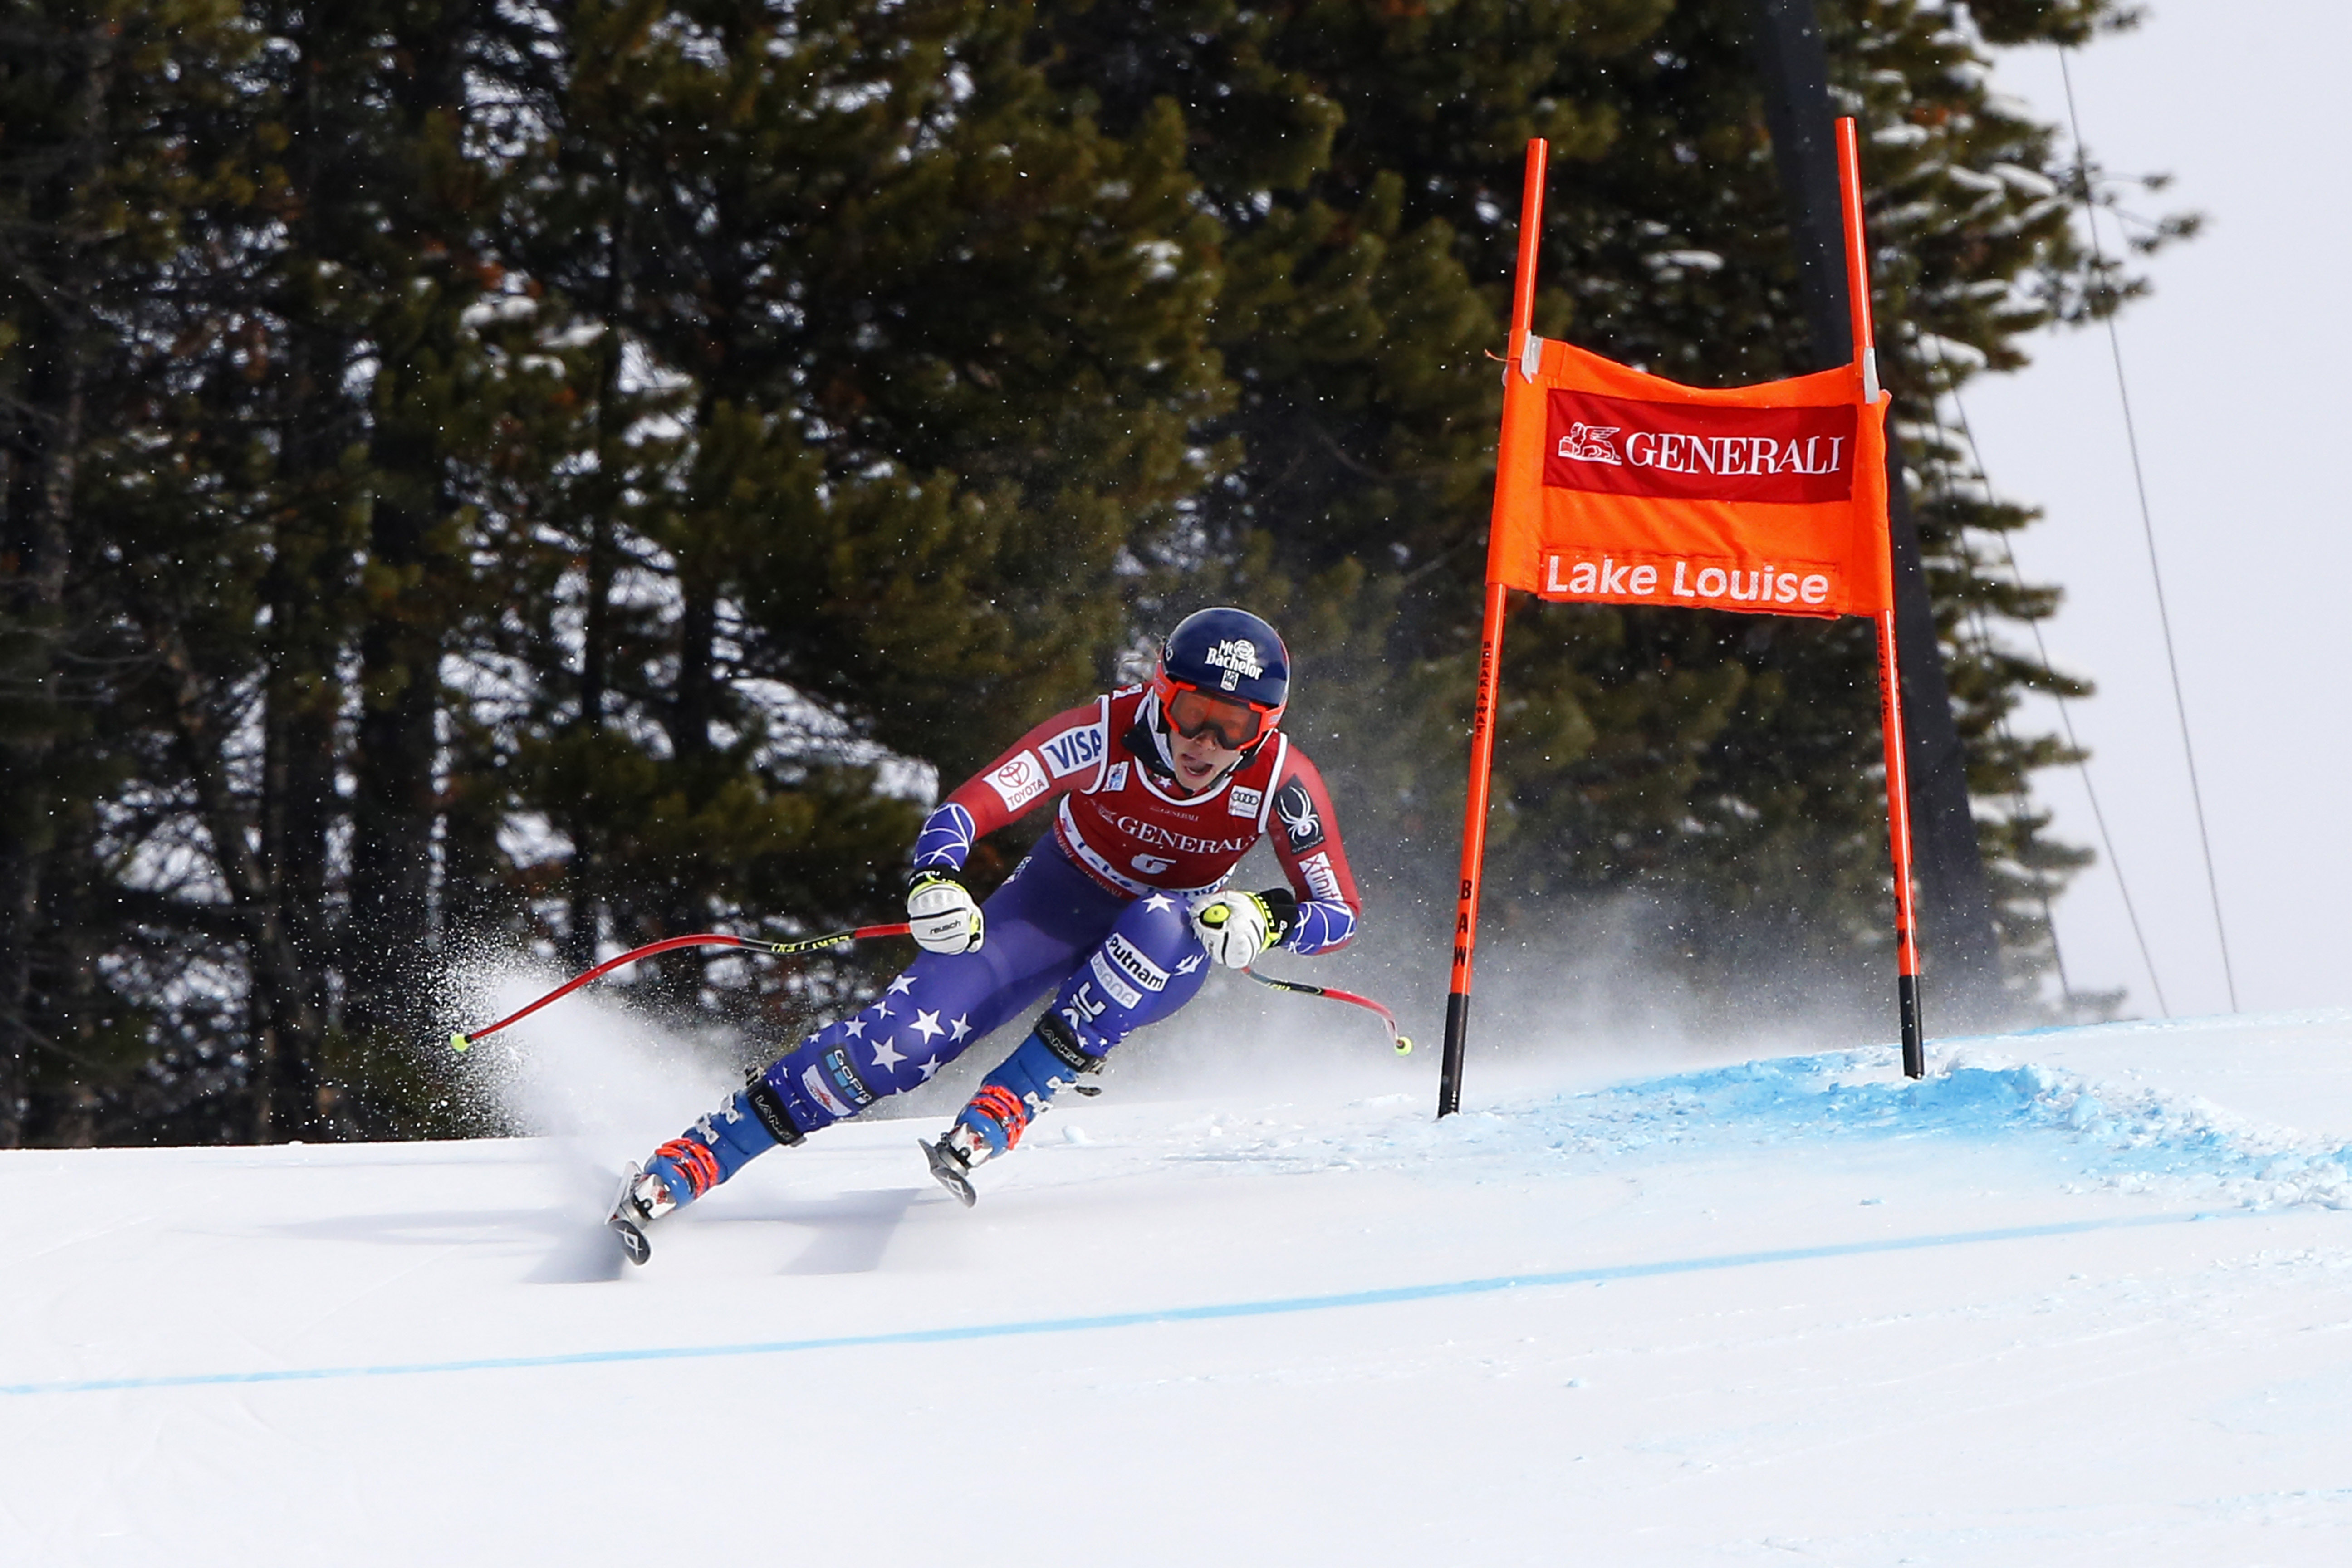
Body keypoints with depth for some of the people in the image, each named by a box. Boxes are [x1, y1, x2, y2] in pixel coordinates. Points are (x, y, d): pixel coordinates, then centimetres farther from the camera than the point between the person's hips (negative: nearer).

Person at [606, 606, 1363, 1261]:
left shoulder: (1282, 781, -24)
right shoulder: (1104, 734, -28)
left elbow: (1340, 915, -15)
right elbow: (964, 811, -30)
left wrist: (1270, 918, -37)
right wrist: (934, 880, -52)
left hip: (1172, 947, 1)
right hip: (1058, 905, -1)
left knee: (1155, 927, -38)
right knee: (904, 1038, -22)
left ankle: (994, 1120, -34)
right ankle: (683, 1165, -16)